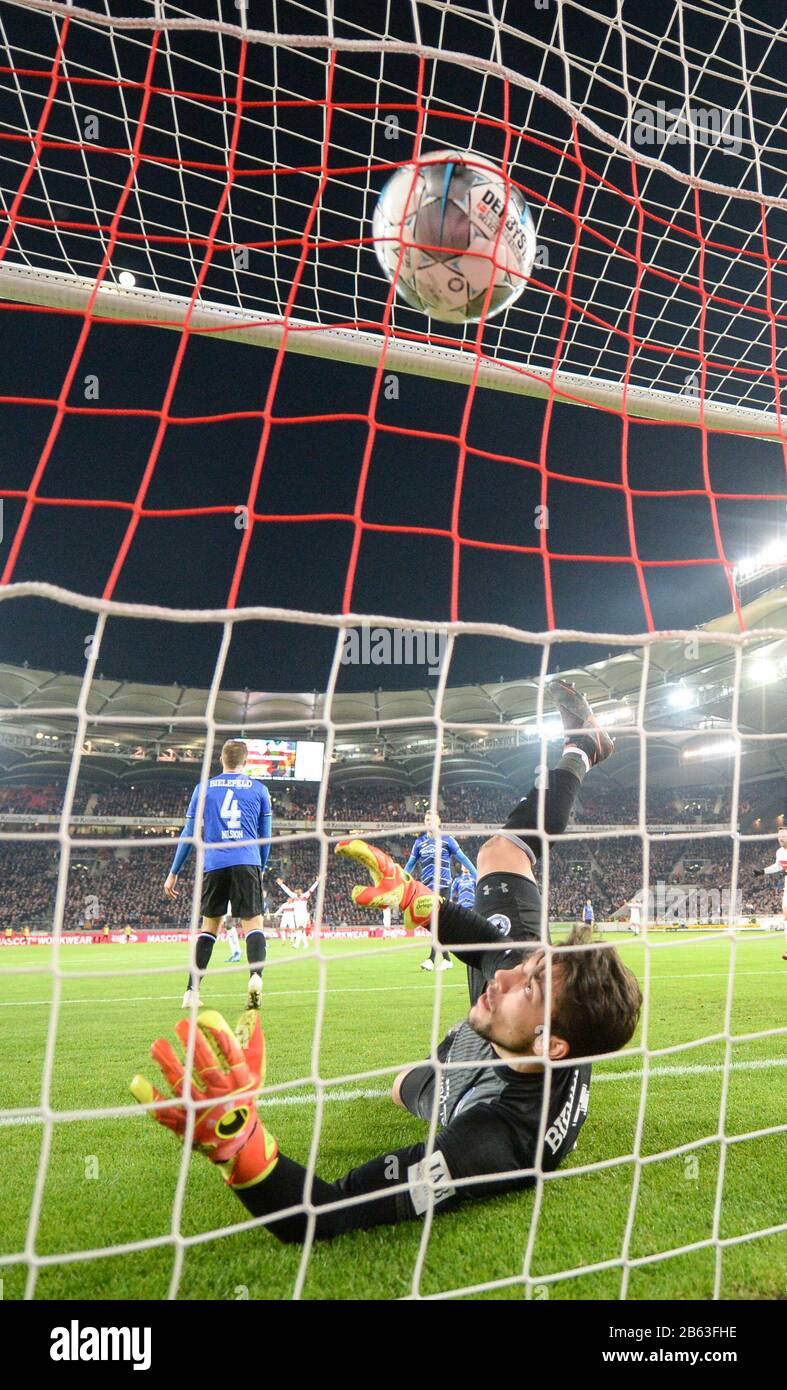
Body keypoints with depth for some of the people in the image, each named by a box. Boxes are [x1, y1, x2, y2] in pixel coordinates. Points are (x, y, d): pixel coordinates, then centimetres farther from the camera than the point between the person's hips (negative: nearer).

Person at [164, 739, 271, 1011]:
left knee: (209, 926, 13)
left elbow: (189, 834, 12)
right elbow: (265, 837, 16)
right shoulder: (259, 789, 11)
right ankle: (256, 975, -24)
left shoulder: (204, 789, 12)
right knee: (253, 922, 0)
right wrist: (261, 868, 28)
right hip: (247, 863, -1)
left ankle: (192, 991, 11)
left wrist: (173, 873, 18)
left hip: (214, 864, 2)